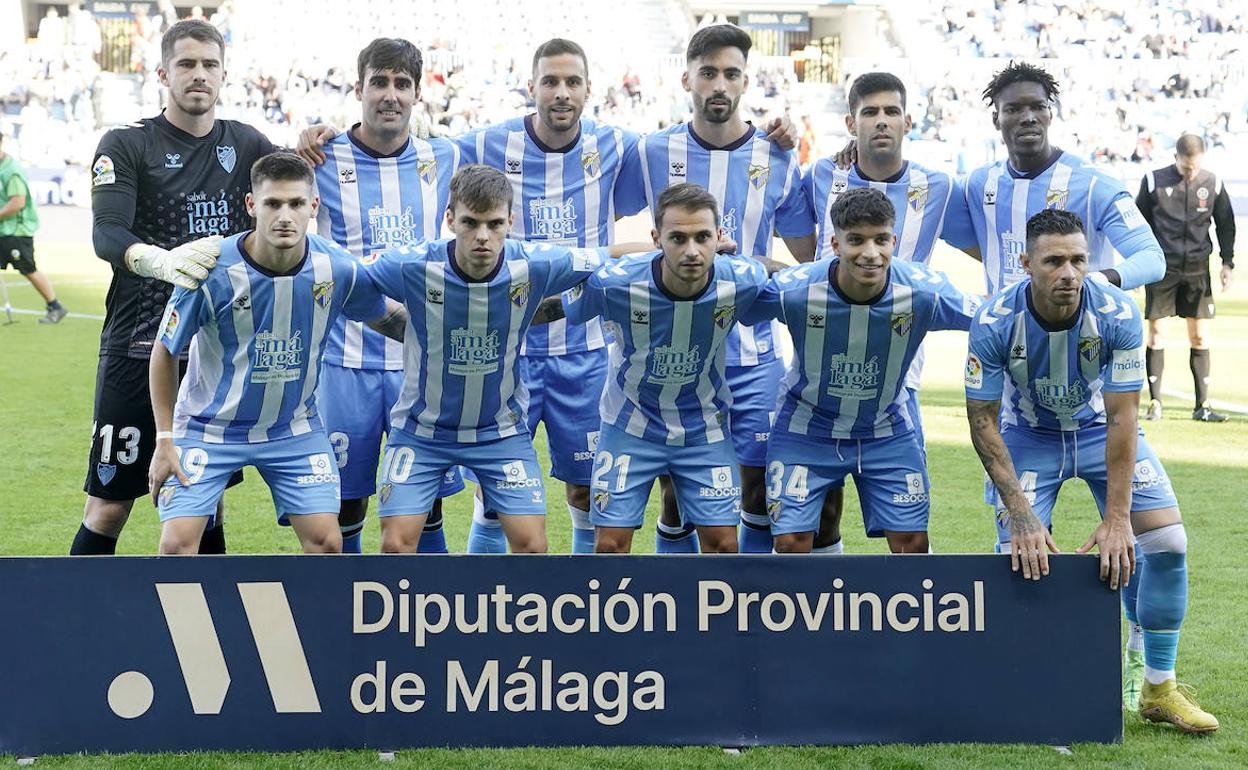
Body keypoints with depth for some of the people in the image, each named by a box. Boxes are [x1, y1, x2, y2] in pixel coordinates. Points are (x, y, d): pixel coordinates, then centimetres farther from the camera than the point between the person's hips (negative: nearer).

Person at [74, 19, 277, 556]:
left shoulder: (247, 145, 10)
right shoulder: (127, 145, -2)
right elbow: (106, 234, -15)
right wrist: (160, 260, -37)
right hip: (139, 346, -3)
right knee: (111, 505, -1)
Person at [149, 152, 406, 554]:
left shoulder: (338, 269, -16)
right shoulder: (211, 270, -23)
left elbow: (389, 318, 6)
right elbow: (165, 352, -8)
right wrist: (164, 440, -8)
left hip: (295, 428, 2)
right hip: (208, 427, -2)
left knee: (326, 541, -6)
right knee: (177, 542, -12)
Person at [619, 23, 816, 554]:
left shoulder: (778, 160, 2)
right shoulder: (653, 152, 0)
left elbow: (811, 258, 11)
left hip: (754, 356, 1)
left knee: (760, 486, 3)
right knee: (676, 493, 5)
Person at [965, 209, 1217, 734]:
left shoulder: (1118, 315, -28)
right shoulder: (995, 323, -29)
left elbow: (1121, 419, -24)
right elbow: (982, 420, -20)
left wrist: (1117, 518, -29)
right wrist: (1021, 513, -27)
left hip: (1101, 428, 1)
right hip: (1029, 434, -1)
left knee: (1167, 539, -10)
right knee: (1021, 556, -17)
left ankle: (1158, 690, 5)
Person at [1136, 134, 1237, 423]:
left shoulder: (1213, 183, 2)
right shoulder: (1154, 181, -4)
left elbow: (1225, 225, 12)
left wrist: (1227, 262, 5)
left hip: (1197, 270, 2)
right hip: (1161, 269, -2)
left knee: (1199, 337, 2)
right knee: (1156, 334, -4)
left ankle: (1202, 405, 7)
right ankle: (1155, 403, 2)